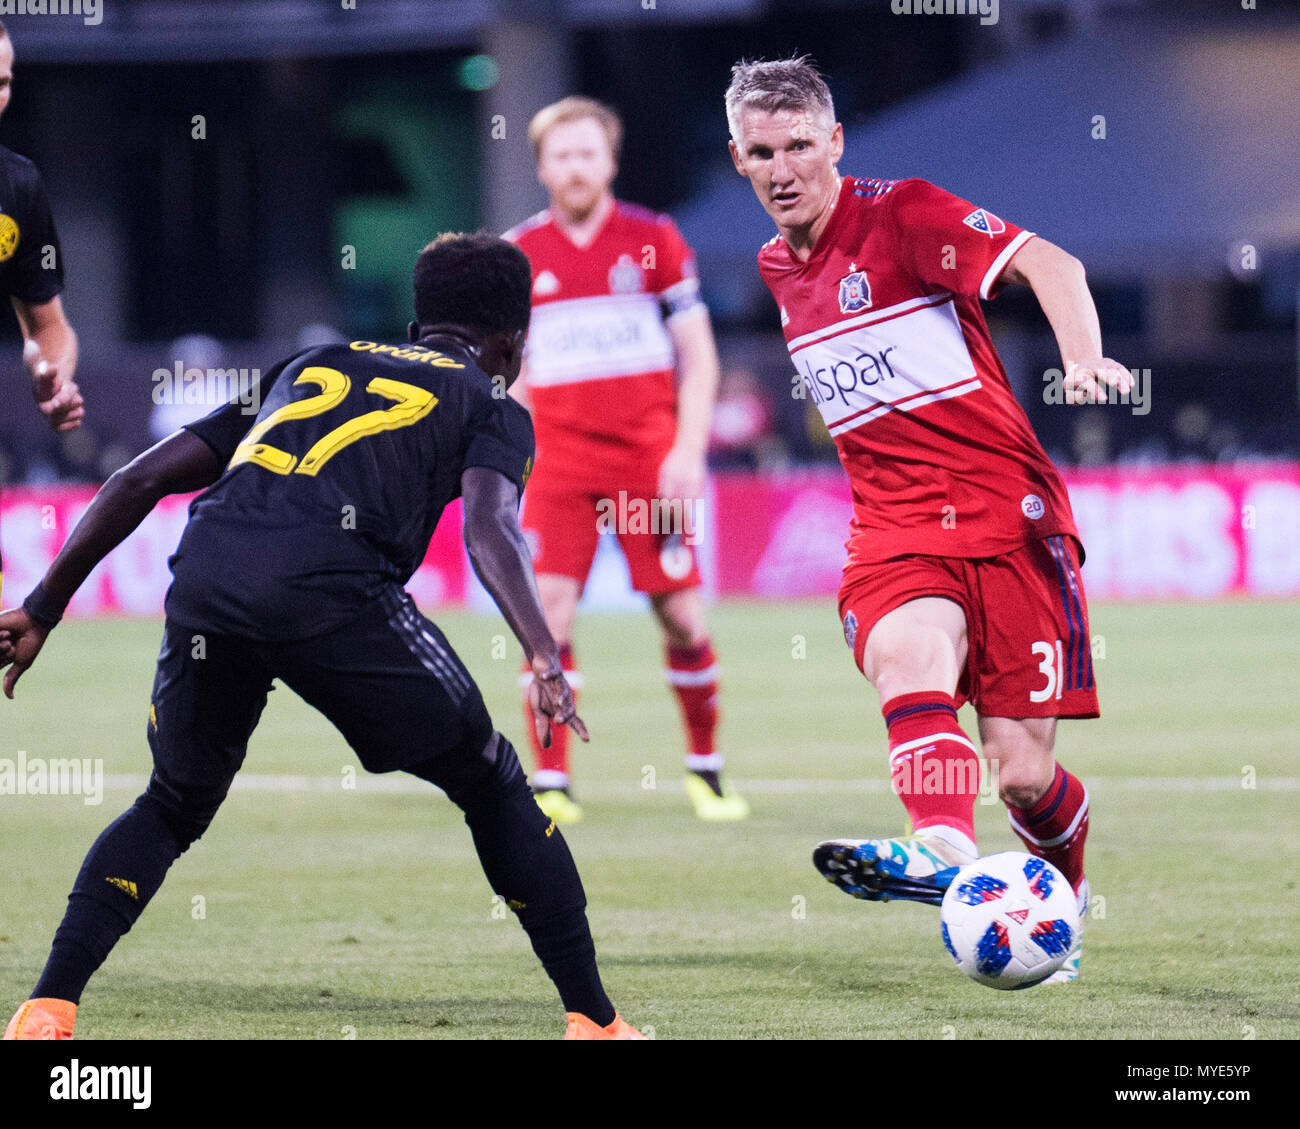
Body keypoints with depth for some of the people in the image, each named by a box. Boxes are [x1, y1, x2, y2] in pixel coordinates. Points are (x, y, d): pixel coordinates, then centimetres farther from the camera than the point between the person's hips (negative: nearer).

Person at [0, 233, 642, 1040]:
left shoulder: (311, 366, 36)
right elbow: (489, 527, -1)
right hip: (332, 584, -4)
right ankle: (595, 1021, 13)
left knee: (173, 808, 26)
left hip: (206, 579, 4)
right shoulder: (489, 404, 22)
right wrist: (544, 658, -13)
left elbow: (143, 479, 30)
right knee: (495, 792, 15)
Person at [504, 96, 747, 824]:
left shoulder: (654, 240, 2)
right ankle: (551, 783, -6)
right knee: (549, 616, -11)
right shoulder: (519, 255, 6)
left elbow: (699, 359, 3)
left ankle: (707, 771, 17)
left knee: (683, 618, -1)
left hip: (649, 458, -1)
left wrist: (687, 451, -7)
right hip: (559, 463, 1)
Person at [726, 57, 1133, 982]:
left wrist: (1083, 359, -37)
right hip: (893, 531, 4)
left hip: (1005, 514, -4)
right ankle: (944, 850, -57)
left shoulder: (901, 215, -6)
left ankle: (1067, 887, 29)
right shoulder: (777, 268, 15)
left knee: (1022, 774, -6)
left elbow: (1048, 264, -20)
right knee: (906, 653, -33)